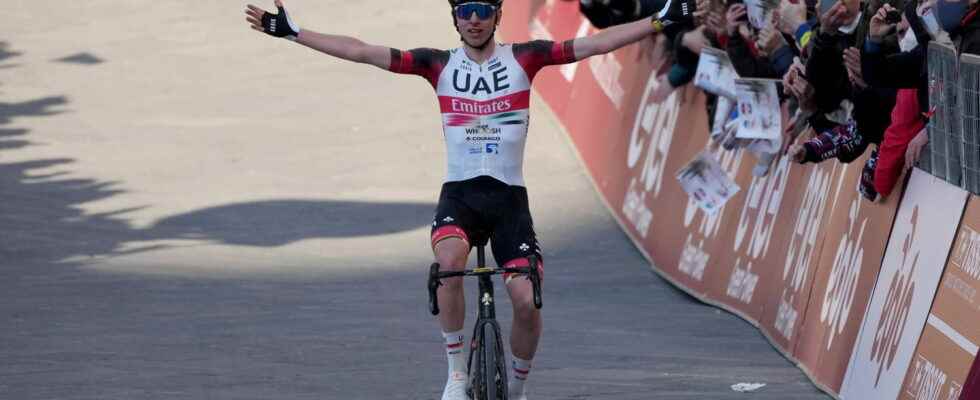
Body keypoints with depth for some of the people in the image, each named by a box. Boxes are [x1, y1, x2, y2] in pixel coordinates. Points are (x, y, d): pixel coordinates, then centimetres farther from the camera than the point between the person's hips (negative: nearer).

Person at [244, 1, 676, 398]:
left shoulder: (523, 58, 2)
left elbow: (596, 43, -3)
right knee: (449, 261, -32)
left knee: (527, 302, -12)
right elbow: (361, 52, -1)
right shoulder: (440, 64, 2)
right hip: (459, 193, 0)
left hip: (509, 197, 0)